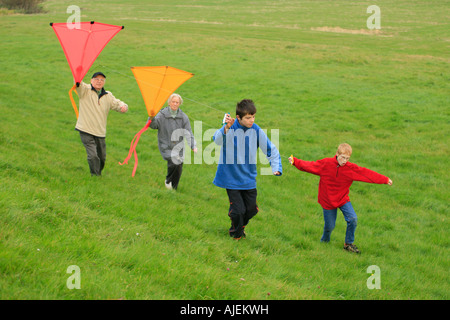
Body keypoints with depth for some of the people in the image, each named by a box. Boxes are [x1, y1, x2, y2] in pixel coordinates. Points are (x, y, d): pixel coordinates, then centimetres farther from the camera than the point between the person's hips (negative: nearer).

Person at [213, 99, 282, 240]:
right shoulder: (230, 128, -16)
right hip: (231, 178, -4)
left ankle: (240, 227, 43)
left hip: (249, 178, 4)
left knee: (251, 209, 10)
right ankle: (236, 233, 25)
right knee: (238, 210, -5)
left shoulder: (256, 130, -8)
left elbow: (271, 150, 1)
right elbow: (217, 140, -37)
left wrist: (276, 168, -14)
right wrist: (226, 128, -57)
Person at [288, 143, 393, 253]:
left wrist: (385, 180, -12)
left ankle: (348, 244, 5)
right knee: (329, 226, 4)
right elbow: (310, 166, -7)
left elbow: (367, 174, -12)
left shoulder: (351, 168, -12)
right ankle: (324, 242, 38)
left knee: (353, 219, -16)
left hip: (343, 199, 1)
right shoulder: (326, 164, -14)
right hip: (327, 201, -1)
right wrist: (295, 161, -14)